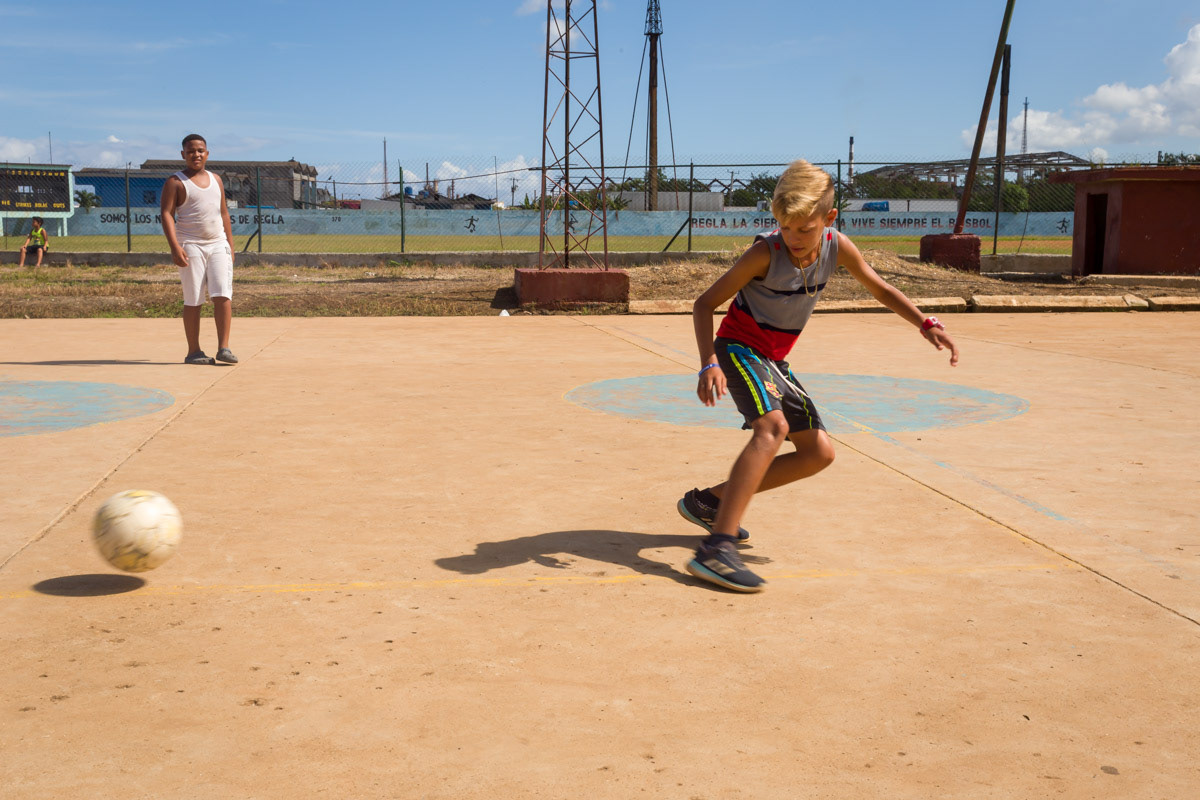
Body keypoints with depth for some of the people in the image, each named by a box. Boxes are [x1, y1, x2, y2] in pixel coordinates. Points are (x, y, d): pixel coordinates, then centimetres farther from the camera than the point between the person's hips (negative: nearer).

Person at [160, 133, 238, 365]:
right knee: (193, 301, -1)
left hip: (219, 244, 4)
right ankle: (193, 351, 6)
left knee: (223, 295, -8)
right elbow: (167, 214, -8)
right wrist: (175, 247, -20)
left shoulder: (216, 180, 17)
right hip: (191, 246, -4)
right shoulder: (175, 182, 0)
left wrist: (230, 245, 15)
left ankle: (223, 348, -7)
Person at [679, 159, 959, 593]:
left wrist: (926, 324, -4)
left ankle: (710, 501, 12)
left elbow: (879, 287, 10)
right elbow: (704, 304, -18)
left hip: (773, 361, 7)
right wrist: (709, 364, -32)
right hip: (737, 347, -7)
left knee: (818, 453, 7)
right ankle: (716, 549, -43)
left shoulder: (837, 247, -7)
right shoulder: (766, 253, -22)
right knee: (773, 426, -33)